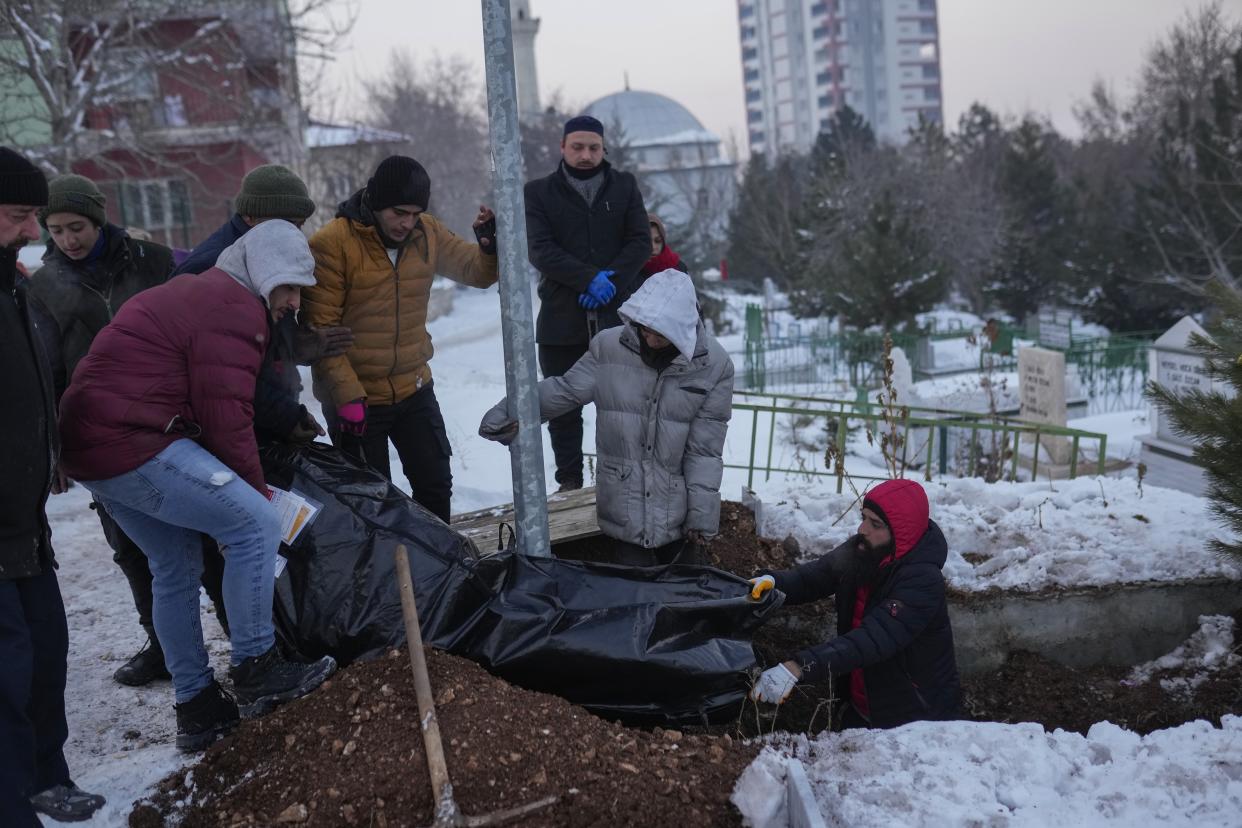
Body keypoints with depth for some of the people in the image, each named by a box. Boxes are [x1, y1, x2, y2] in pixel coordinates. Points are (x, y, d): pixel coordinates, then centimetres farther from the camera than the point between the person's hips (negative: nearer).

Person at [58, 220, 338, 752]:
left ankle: (197, 708, 23)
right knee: (256, 525, -10)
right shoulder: (236, 306, -10)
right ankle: (255, 671, 0)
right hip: (133, 445, -11)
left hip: (88, 446, 11)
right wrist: (257, 489, -1)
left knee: (177, 566, 17)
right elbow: (225, 417, -14)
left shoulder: (198, 294, 24)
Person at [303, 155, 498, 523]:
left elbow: (476, 271, 9)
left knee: (436, 485, 15)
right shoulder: (331, 244, -16)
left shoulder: (428, 232, 0)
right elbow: (321, 329, -17)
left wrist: (491, 246, -14)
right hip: (355, 399, -5)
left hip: (414, 391, 5)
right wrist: (346, 395, -20)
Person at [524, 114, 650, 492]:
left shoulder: (624, 186, 9)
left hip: (617, 315, 1)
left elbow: (640, 242, 2)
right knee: (563, 407, 6)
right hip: (562, 318, 0)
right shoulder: (539, 192, 4)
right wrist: (589, 278, -19)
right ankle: (569, 482, 17)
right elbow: (540, 249, -8)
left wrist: (611, 281, -13)